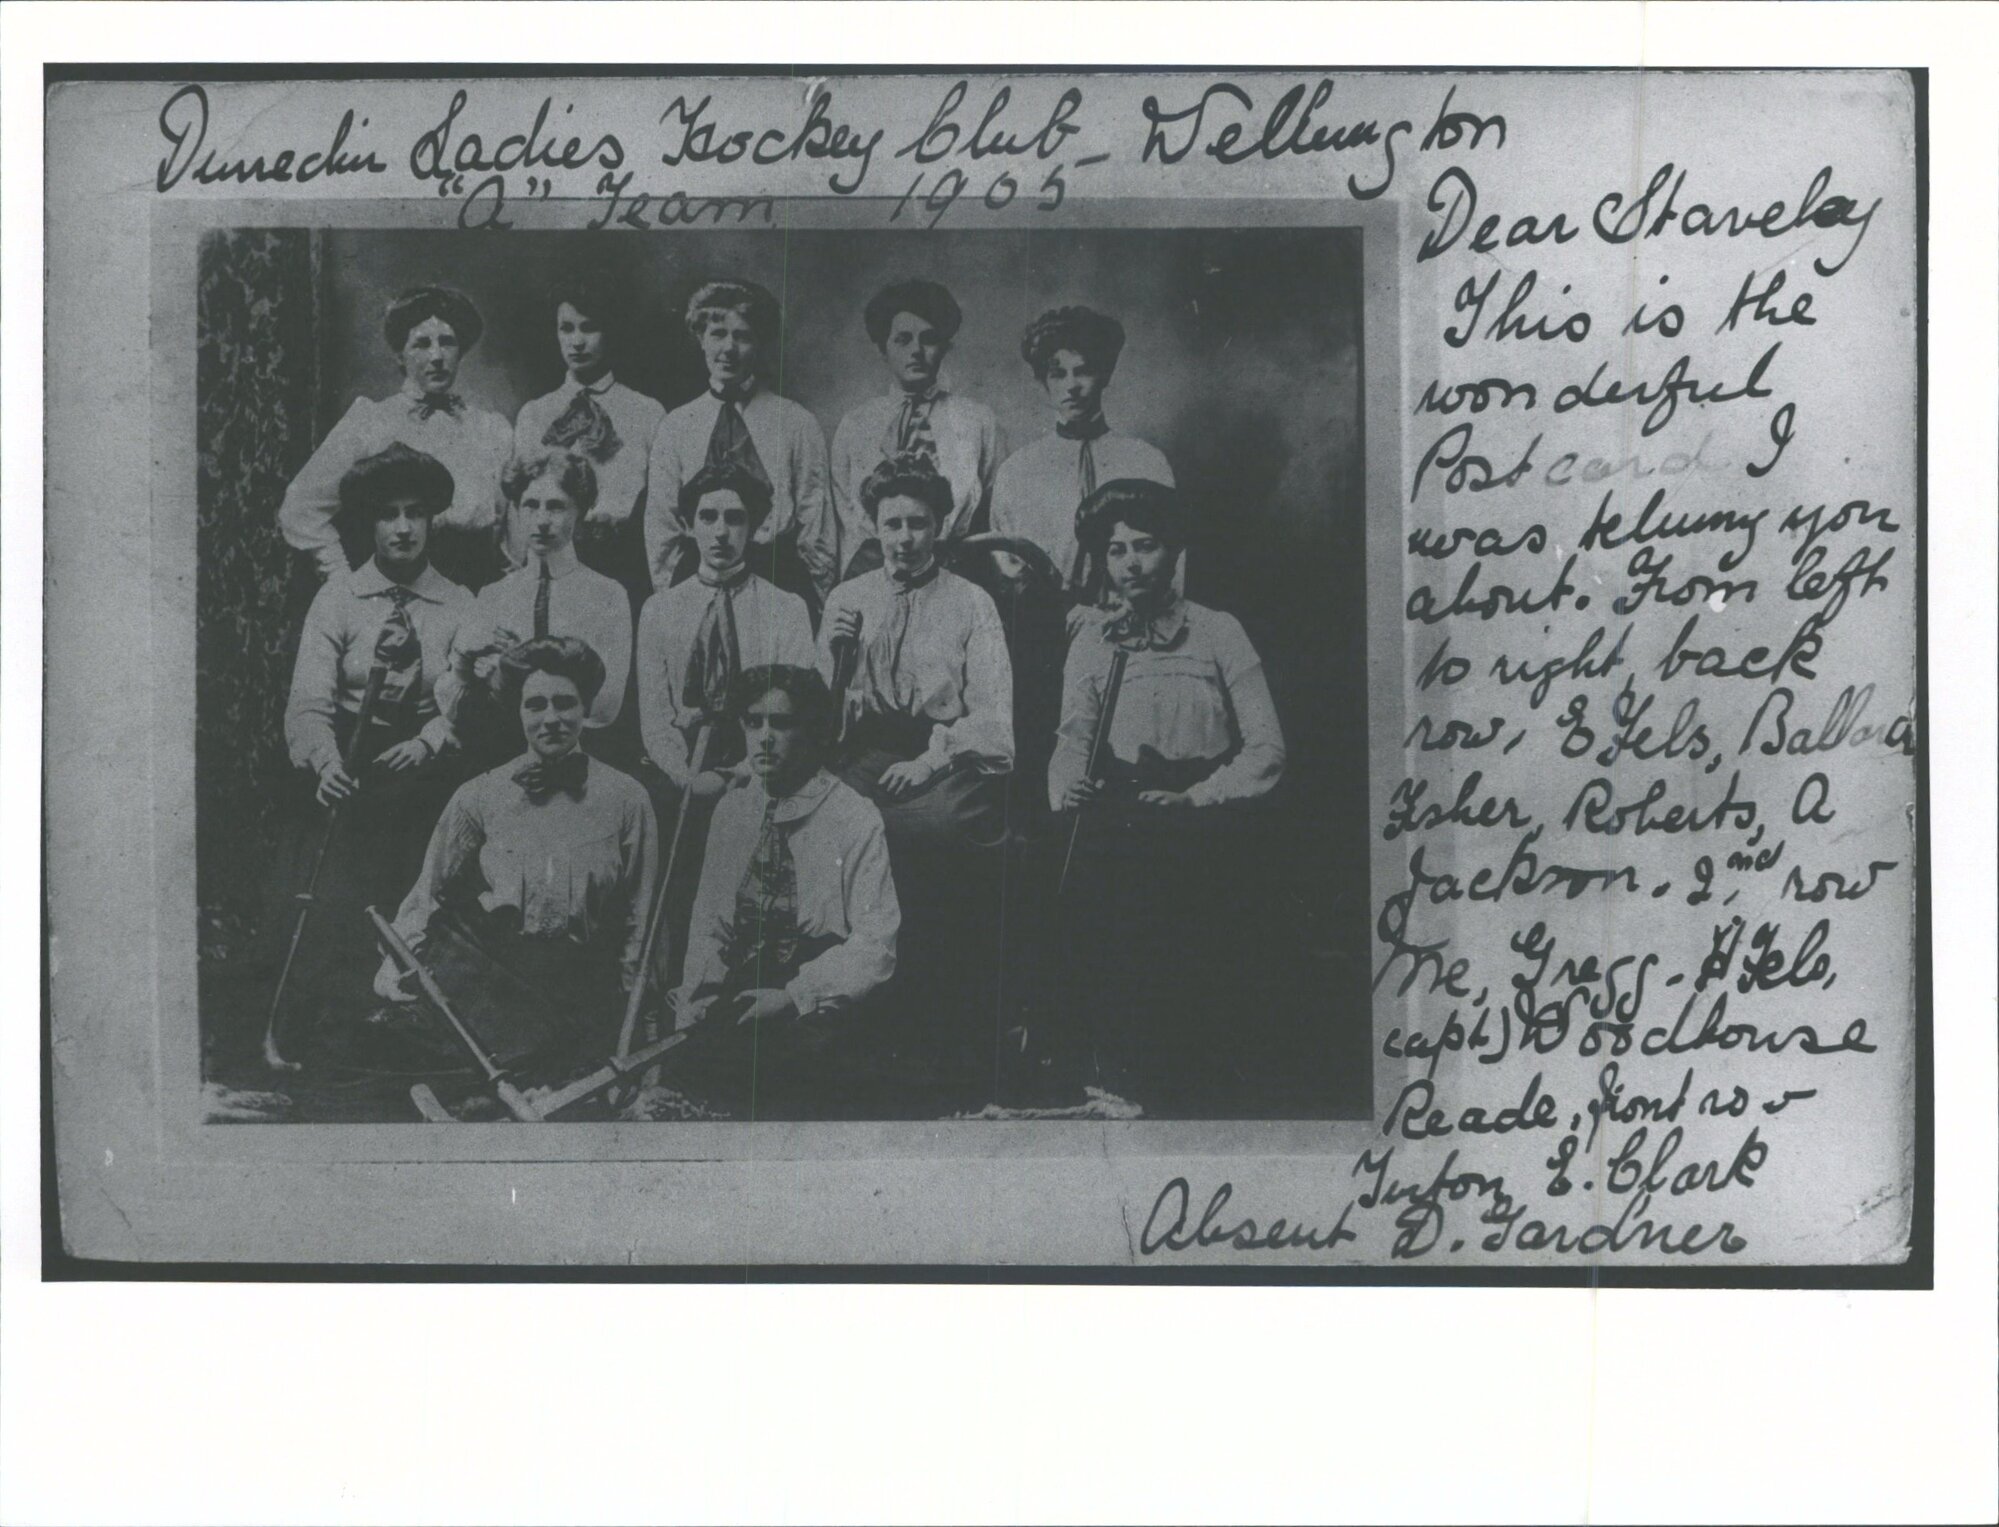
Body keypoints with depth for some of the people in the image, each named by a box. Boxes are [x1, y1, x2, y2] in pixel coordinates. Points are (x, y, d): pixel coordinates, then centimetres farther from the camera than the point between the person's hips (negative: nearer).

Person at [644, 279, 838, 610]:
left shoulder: (798, 424, 4)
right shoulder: (675, 427, 10)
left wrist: (819, 604, 0)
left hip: (779, 577, -1)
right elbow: (661, 526, 11)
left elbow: (817, 525, 4)